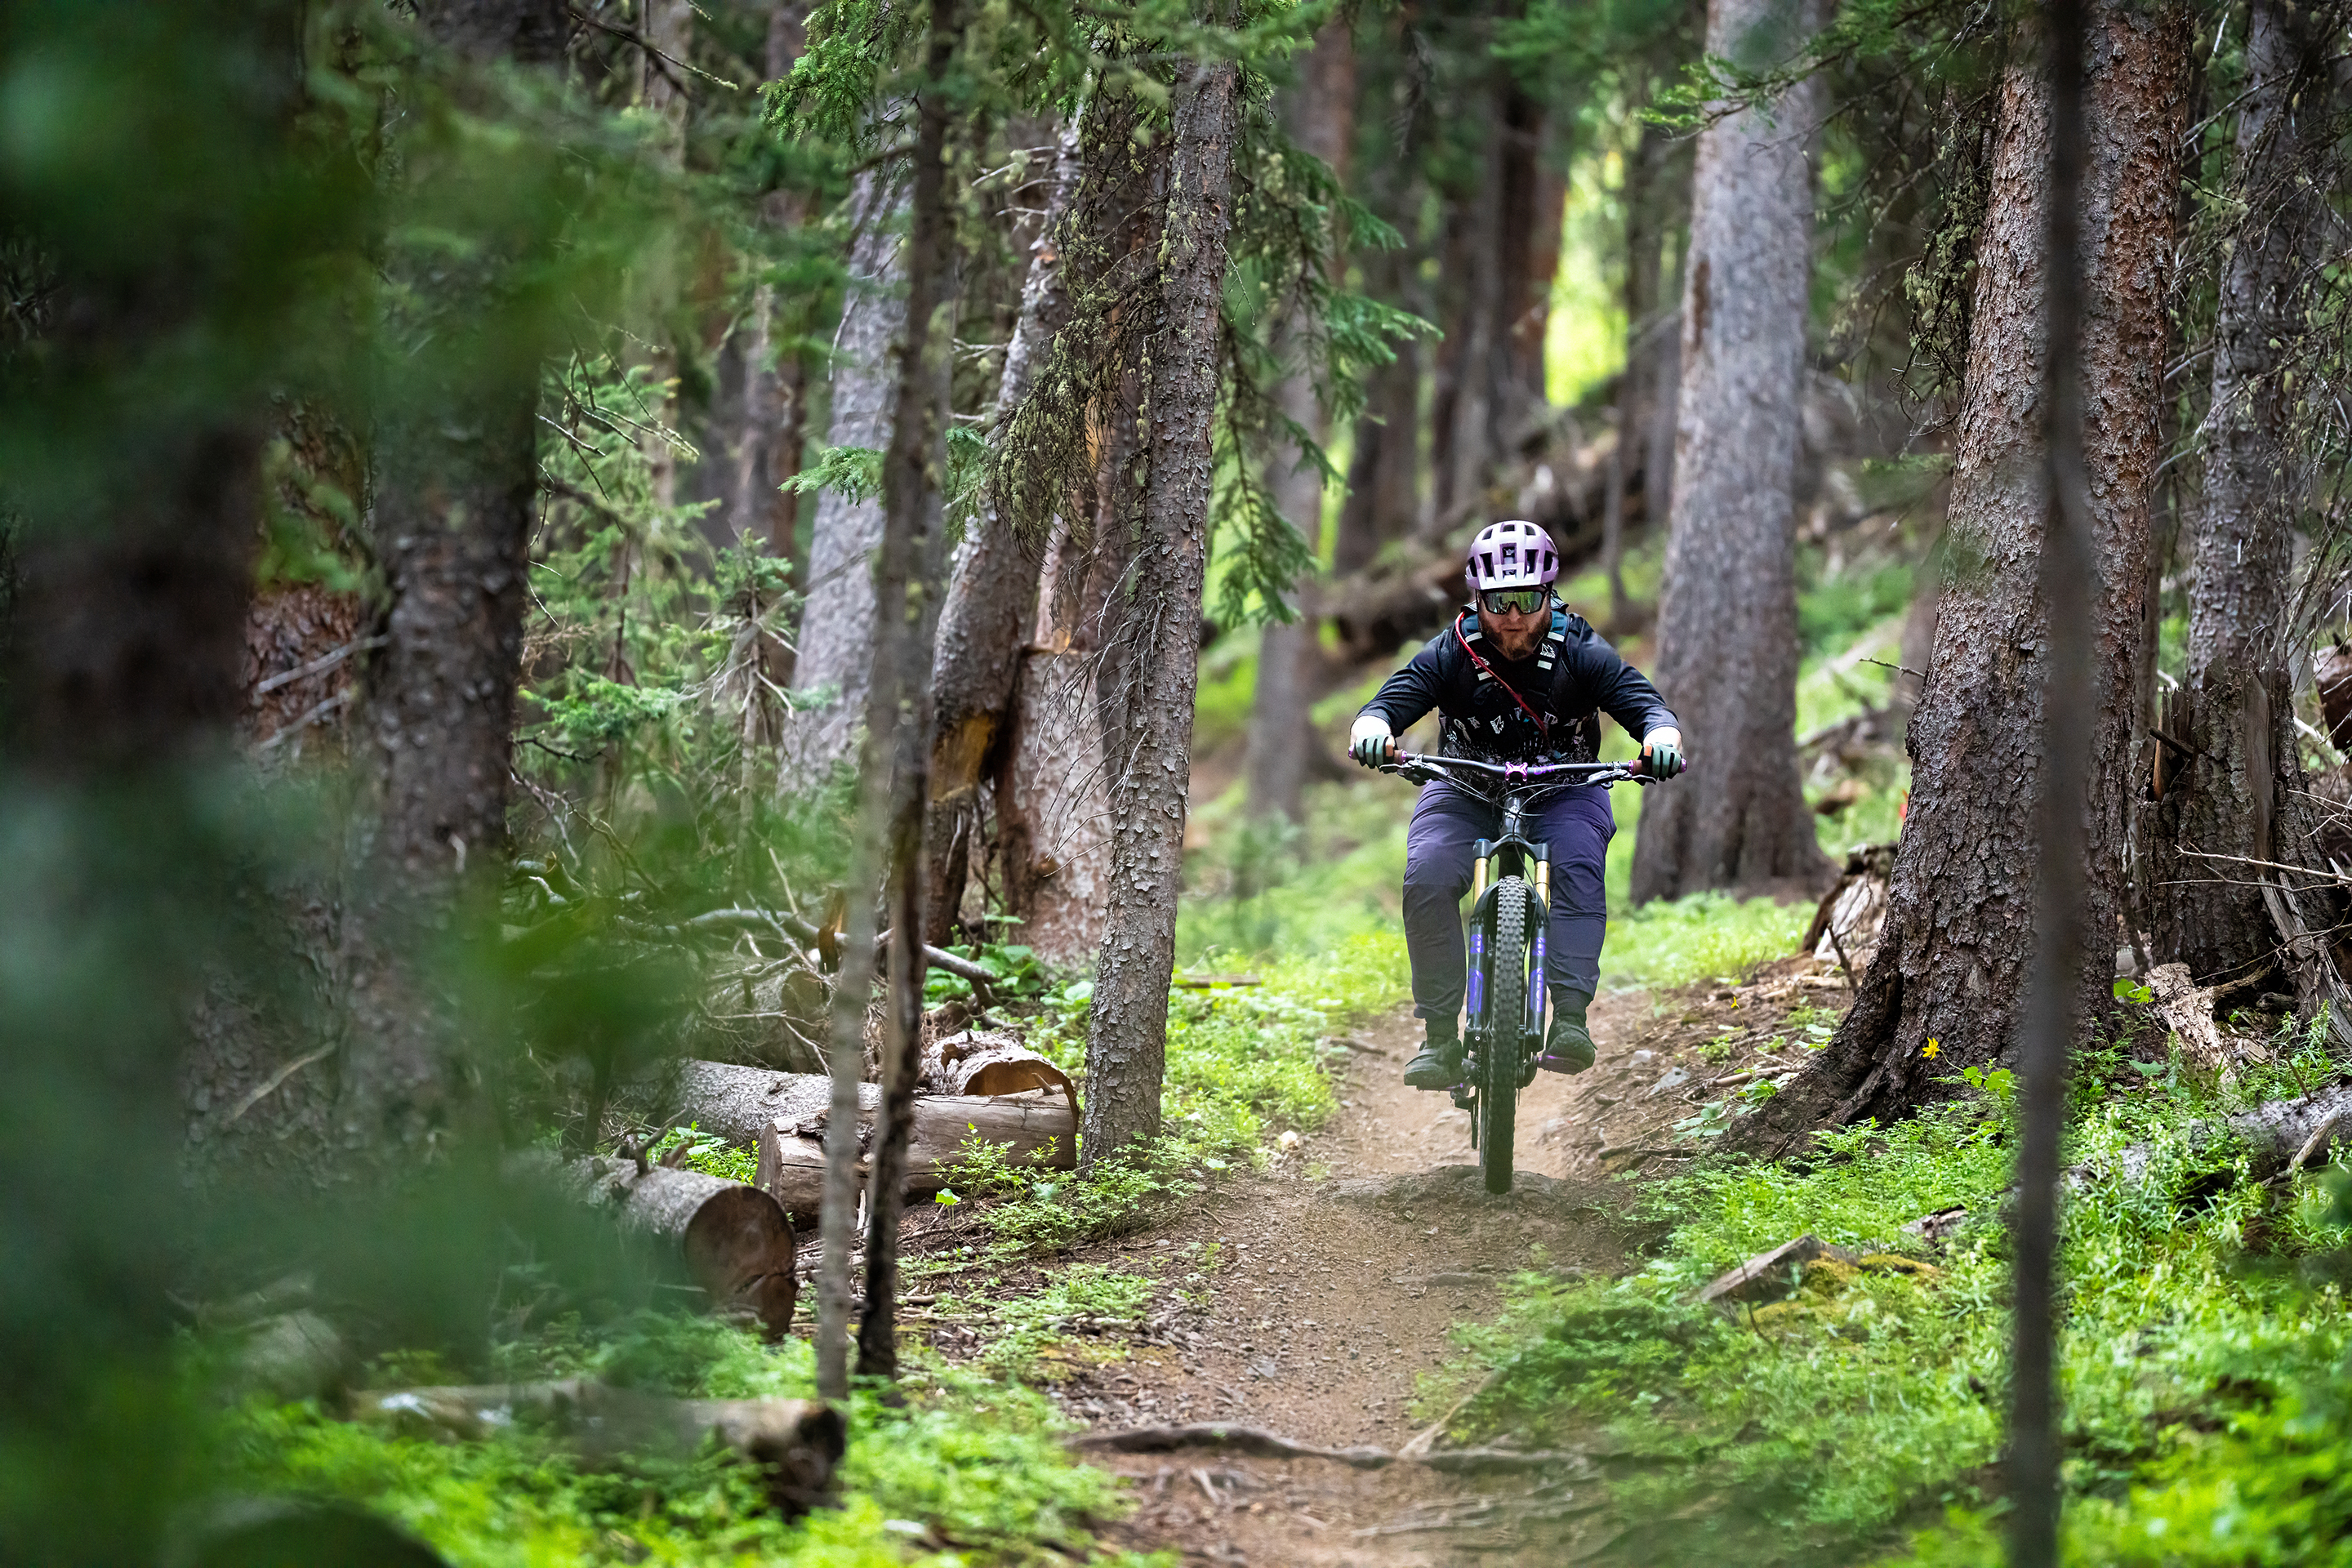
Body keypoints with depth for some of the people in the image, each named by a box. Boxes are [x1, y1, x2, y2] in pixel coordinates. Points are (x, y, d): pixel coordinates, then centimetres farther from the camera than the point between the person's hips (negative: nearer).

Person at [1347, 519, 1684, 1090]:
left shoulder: (1581, 652, -13)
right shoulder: (1449, 653, -12)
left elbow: (1643, 702, -20)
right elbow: (1390, 701, -20)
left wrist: (1662, 736, -45)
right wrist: (1372, 730, -46)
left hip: (1562, 789, 0)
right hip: (1465, 791, 0)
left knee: (1578, 867, -33)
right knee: (1427, 879, -27)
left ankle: (1570, 1017, -33)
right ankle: (1439, 1036, -19)